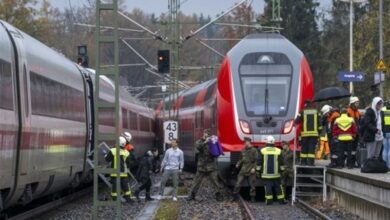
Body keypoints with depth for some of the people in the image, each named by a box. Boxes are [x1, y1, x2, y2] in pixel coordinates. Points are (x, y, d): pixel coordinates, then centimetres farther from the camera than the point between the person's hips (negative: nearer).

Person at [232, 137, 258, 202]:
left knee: (252, 184, 1)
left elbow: (256, 160, -7)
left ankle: (252, 197, 11)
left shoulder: (254, 150, -4)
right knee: (238, 182, -3)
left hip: (251, 170, -4)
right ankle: (235, 196, 2)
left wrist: (254, 168, -17)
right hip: (243, 169, 4)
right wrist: (238, 164, 4)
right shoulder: (243, 151, 12)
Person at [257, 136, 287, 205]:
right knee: (278, 186, 9)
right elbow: (281, 163, 6)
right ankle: (281, 200, 13)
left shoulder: (263, 151, -2)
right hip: (276, 173, 1)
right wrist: (282, 169, 16)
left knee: (268, 186, 0)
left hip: (266, 173, -1)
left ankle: (269, 200, -5)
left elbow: (259, 162, 0)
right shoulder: (278, 151, 1)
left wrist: (258, 170, 8)